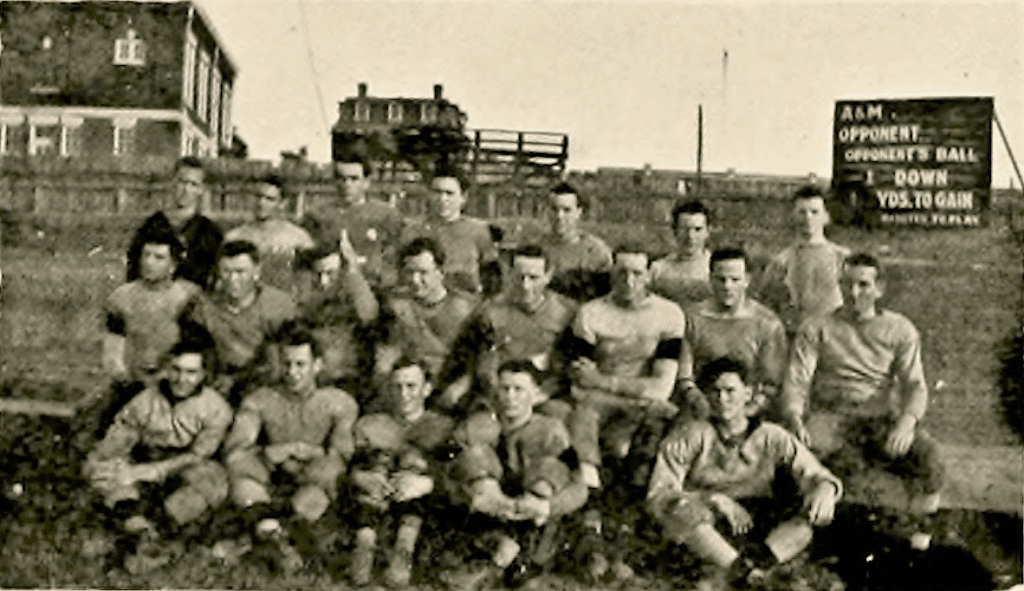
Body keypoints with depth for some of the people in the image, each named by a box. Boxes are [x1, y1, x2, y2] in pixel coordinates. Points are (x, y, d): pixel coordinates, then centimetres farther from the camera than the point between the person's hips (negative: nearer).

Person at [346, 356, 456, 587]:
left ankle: (405, 548, -42)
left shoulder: (443, 426, 19)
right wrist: (361, 477, -14)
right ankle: (364, 545, -45)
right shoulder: (369, 425, 25)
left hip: (422, 504, -1)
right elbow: (348, 465, 9)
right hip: (373, 500, 1)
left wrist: (425, 483, -19)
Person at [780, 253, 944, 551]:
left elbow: (914, 384, 2)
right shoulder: (816, 330, 10)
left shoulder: (900, 330, 12)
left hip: (884, 418, 1)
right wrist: (795, 419, -23)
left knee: (927, 453, -29)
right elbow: (796, 381, 0)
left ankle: (922, 531, -4)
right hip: (831, 417, -1)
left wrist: (906, 421, -21)